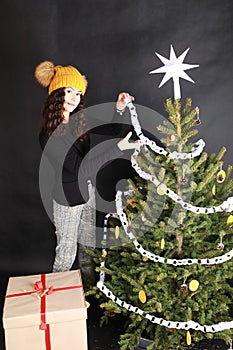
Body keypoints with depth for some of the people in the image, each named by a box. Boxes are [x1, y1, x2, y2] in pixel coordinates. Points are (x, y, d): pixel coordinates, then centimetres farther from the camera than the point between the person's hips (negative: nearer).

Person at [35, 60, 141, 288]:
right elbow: (81, 169, -29)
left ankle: (90, 286, 45)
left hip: (88, 192, 7)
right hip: (67, 199, -7)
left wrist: (119, 109, -9)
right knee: (67, 252, 9)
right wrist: (119, 148, -33)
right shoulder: (49, 136, -25)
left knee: (88, 245, 23)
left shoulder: (79, 120, -3)